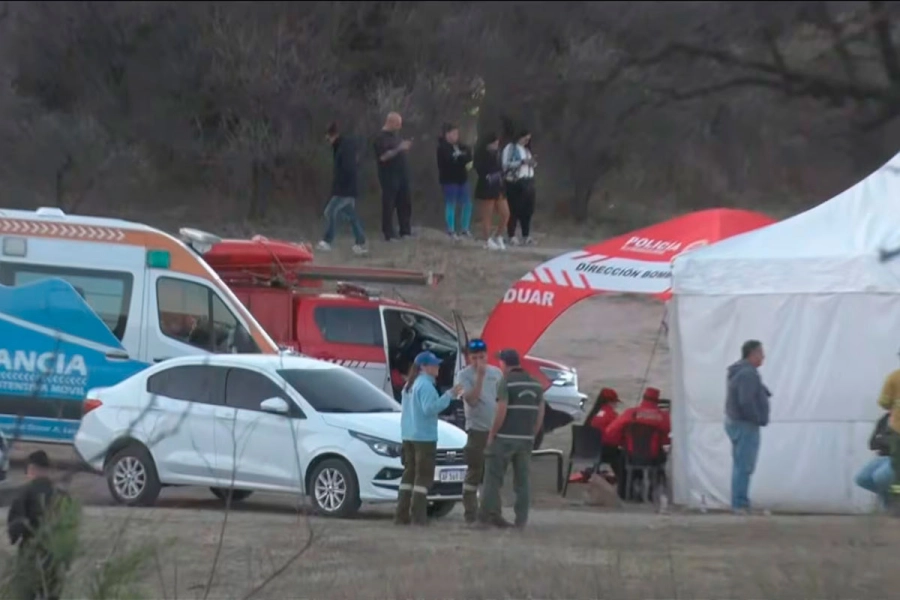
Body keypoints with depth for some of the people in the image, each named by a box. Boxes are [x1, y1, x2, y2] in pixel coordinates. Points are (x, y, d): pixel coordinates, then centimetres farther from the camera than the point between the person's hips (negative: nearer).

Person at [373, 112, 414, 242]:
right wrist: (398, 149, -25)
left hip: (402, 175, 8)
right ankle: (389, 234, -3)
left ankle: (405, 231, 15)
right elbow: (383, 156, -22)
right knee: (389, 206, -5)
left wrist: (405, 148, 4)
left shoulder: (395, 136, 14)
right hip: (389, 177, -8)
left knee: (405, 204, 9)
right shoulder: (381, 138, -12)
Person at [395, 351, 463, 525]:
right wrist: (448, 395, -26)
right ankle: (418, 516, -10)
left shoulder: (410, 385, 16)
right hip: (424, 436, -9)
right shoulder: (425, 385, -15)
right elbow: (429, 408, -25)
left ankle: (402, 514, 9)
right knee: (423, 476, -6)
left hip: (408, 435, 9)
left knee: (409, 474, 12)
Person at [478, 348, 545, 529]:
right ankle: (521, 519, 5)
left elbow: (501, 411, -16)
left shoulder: (505, 382, -10)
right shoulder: (535, 384, 10)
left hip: (505, 438, -6)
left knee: (493, 477, 0)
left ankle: (488, 515, -3)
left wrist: (492, 434, -7)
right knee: (522, 480, 8)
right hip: (526, 439, 6)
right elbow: (540, 414, 10)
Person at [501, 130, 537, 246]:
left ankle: (526, 235, 11)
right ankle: (511, 236, -1)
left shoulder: (526, 150, 20)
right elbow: (506, 164, -13)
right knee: (514, 210, -6)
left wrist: (533, 163, 1)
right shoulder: (510, 148, -3)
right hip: (515, 183, -7)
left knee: (527, 210, 5)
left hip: (528, 182, 7)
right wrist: (522, 162, -19)